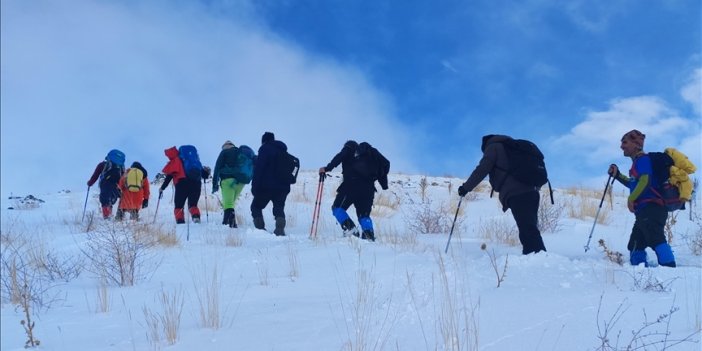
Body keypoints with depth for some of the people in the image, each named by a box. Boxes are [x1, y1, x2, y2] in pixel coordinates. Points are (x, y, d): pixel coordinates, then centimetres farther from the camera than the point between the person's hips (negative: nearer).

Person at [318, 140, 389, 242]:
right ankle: (369, 234, -10)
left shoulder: (349, 148, 16)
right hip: (368, 188, 4)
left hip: (351, 185, -4)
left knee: (337, 208, 11)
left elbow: (340, 157, -6)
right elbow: (385, 163, 19)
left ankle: (349, 227, -12)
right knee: (364, 215, 13)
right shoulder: (370, 152, 27)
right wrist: (383, 183, 23)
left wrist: (327, 168, -8)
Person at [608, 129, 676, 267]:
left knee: (655, 239, -27)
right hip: (645, 210, 11)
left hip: (651, 208, -11)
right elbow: (634, 184, 40)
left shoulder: (642, 159, -4)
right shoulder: (638, 161, 25)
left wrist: (631, 199, -14)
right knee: (635, 245, 12)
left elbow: (645, 180, -19)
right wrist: (617, 175, 31)